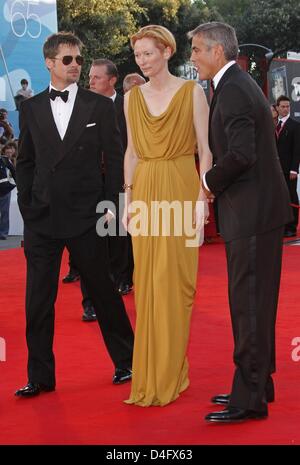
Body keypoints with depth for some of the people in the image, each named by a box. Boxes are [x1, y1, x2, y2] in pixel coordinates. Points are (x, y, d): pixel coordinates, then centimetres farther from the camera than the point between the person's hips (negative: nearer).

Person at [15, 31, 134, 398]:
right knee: (38, 299, 3)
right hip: (42, 217, 2)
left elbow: (114, 159, 2)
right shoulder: (31, 109, 7)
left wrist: (110, 204, -4)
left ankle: (126, 362, 23)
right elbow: (26, 162, 10)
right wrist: (26, 208, 4)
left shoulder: (100, 106, 2)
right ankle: (40, 376, 13)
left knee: (103, 292, 7)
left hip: (86, 216, -2)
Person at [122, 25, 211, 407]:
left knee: (173, 280, -2)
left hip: (180, 189, -4)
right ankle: (150, 370, 16)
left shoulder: (191, 92, -3)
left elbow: (205, 149, -4)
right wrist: (128, 198, 7)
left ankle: (170, 372, 8)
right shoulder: (132, 97, 9)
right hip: (145, 191, 4)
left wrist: (202, 198, -11)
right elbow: (131, 151, 13)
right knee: (146, 281, 6)